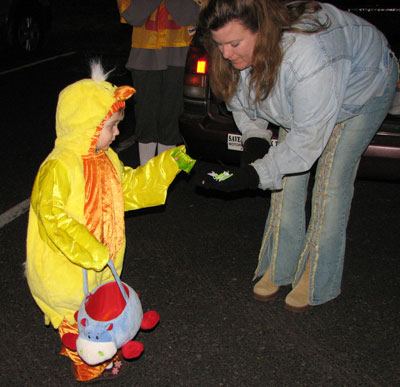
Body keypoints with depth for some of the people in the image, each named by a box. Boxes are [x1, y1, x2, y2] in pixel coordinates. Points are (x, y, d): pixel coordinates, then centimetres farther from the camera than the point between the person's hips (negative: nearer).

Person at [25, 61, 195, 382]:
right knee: (79, 318, 11)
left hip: (103, 262, 8)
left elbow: (130, 187, 14)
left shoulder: (106, 159, 2)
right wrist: (89, 252, -37)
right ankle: (89, 370, 32)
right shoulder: (59, 168, -27)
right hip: (69, 270, -8)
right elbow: (53, 216, -34)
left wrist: (169, 164, 9)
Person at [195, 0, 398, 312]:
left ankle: (316, 280, 2)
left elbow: (309, 136, -41)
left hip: (363, 88, -6)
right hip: (298, 102, 6)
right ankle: (280, 268, 12)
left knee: (331, 182, -12)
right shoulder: (239, 52, -24)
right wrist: (254, 137, -17)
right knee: (288, 178, -1)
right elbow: (240, 98, -2)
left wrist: (254, 174, -42)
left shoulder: (307, 52, -46)